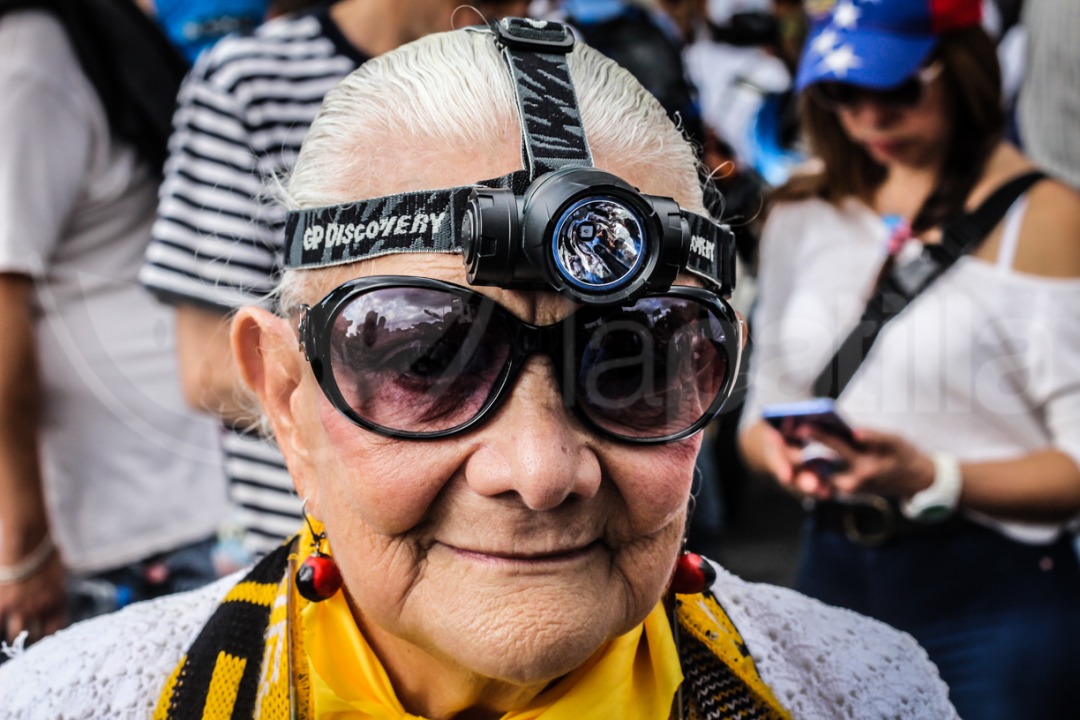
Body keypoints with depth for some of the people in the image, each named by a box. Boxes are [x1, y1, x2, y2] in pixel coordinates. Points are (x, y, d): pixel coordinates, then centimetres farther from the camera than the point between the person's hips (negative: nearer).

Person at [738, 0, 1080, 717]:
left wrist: (933, 478, -26)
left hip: (995, 595, -4)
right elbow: (765, 402, 13)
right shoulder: (805, 213, 9)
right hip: (834, 576, 5)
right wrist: (776, 448, -8)